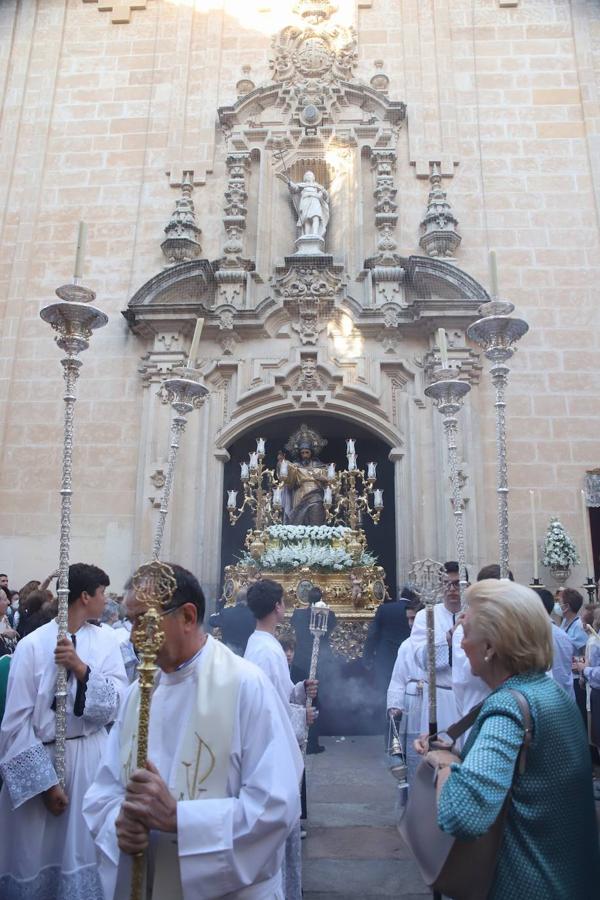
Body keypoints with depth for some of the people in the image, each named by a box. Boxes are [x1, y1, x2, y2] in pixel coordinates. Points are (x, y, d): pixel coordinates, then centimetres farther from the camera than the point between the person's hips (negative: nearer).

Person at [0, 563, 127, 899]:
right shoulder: (33, 645, -12)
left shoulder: (106, 641, -2)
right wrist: (44, 781, -13)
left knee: (87, 850, 14)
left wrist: (82, 669, -22)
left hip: (93, 758, 3)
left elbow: (118, 704, -8)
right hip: (43, 757, -3)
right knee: (41, 856, 11)